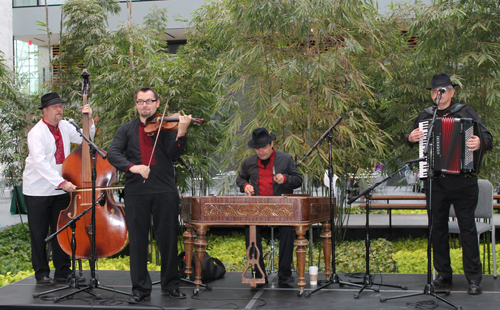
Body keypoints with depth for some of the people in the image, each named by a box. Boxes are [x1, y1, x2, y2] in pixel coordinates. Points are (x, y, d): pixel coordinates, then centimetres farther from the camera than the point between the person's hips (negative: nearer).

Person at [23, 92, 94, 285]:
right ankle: (42, 274, 13)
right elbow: (40, 162, -26)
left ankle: (63, 272, 16)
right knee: (39, 234, 2)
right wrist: (61, 182, -34)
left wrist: (89, 120, -1)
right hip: (38, 190, -6)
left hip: (60, 189, 6)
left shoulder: (64, 127, 6)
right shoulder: (37, 133, -15)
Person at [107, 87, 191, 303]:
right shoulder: (126, 130, 13)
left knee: (168, 239, 4)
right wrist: (132, 166, -18)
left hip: (165, 190, -1)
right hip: (136, 192, 1)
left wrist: (181, 133, -25)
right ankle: (140, 289, 14)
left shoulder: (165, 125, 8)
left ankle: (171, 285, 18)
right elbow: (112, 154, 0)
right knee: (138, 241, 4)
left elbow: (173, 154, -7)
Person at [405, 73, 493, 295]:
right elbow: (410, 137, 25)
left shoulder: (465, 112, 4)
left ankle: (473, 278, 4)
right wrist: (411, 138, 1)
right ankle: (444, 274, 19)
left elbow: (487, 138, 0)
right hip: (435, 181, 3)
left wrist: (481, 142, -23)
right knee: (438, 227, 8)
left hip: (462, 180, -3)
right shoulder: (425, 116, 13)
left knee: (467, 227, -2)